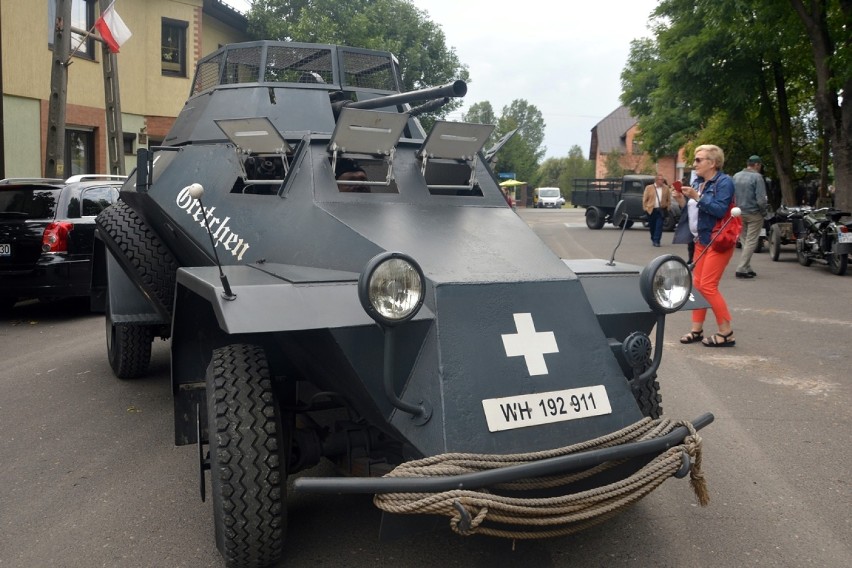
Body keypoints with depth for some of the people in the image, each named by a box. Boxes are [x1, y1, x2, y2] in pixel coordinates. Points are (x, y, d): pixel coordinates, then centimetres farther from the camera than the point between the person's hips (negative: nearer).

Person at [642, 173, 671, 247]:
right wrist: (645, 208, -2)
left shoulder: (666, 188, 4)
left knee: (659, 226, -10)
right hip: (651, 210, 0)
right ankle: (653, 239, 28)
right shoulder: (649, 187, 0)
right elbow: (644, 199, 2)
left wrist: (667, 207, 1)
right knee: (652, 226, 9)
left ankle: (656, 241, -9)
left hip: (661, 210, 0)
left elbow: (669, 199, 8)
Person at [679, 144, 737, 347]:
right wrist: (683, 198, -5)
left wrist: (697, 197, -24)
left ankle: (726, 333, -2)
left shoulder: (724, 182, -12)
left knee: (708, 286, -11)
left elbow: (720, 210, -23)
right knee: (697, 284, 8)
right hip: (702, 239, 8)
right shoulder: (698, 182, 9)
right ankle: (697, 329, 15)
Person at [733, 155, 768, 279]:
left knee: (745, 241, 15)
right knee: (751, 242, -2)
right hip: (754, 213, -6)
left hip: (740, 213, 6)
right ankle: (741, 269, -7)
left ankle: (747, 268, 18)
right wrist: (764, 210, -2)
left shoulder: (736, 176, 5)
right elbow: (761, 199, -18)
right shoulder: (757, 177, -14)